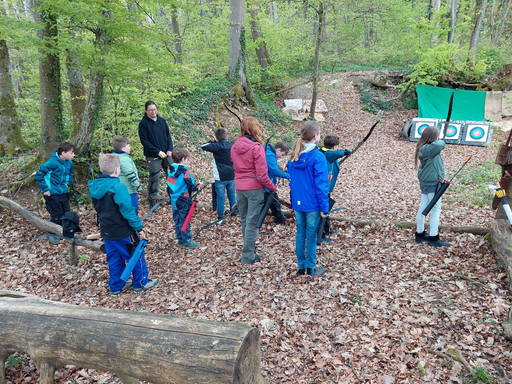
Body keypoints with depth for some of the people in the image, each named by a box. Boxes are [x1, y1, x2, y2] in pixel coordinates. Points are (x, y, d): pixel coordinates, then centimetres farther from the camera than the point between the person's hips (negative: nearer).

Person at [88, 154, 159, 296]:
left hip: (107, 230, 7)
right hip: (123, 231, -7)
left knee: (114, 259, 19)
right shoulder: (118, 187, -25)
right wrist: (139, 228, -14)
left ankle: (116, 286, 30)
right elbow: (128, 211, -23)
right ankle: (141, 283, 24)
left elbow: (98, 208, 12)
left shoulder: (94, 186, -1)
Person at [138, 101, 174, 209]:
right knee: (154, 178, -3)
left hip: (166, 154, 5)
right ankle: (152, 200, 11)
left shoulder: (161, 120, 7)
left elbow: (168, 135, 11)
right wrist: (158, 152, -17)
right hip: (153, 156, -5)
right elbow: (144, 141, -12)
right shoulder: (143, 123, -8)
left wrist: (170, 149, -3)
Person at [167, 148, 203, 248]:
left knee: (177, 220, 17)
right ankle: (187, 241, 11)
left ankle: (180, 239, 28)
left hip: (174, 200, 7)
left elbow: (169, 185, 10)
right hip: (183, 202, -7)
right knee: (184, 221, 3)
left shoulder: (170, 170, 1)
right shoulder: (185, 172, -20)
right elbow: (191, 187, -18)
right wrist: (199, 185, 0)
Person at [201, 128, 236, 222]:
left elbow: (203, 146, -12)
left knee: (221, 198, 3)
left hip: (220, 177, -5)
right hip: (232, 176, 5)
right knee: (232, 195, 19)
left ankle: (220, 217, 8)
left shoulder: (217, 146, -16)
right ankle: (233, 212, 33)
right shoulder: (232, 145, -1)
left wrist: (213, 142, -1)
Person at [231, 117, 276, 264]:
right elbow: (261, 174, -17)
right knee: (252, 222, 1)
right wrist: (272, 188, -6)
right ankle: (248, 256, 6)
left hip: (239, 187, 6)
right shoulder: (257, 148, -15)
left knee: (244, 220, 19)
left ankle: (249, 245, 37)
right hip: (254, 188, -6)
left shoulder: (234, 146, 4)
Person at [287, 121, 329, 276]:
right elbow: (321, 185, -17)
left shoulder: (294, 156, 2)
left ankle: (301, 266, 24)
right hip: (312, 204, -5)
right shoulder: (318, 156, -17)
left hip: (297, 202, 5)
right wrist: (324, 207, -11)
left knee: (300, 233, 14)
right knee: (311, 235, 6)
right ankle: (311, 267, 19)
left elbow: (291, 180, 9)